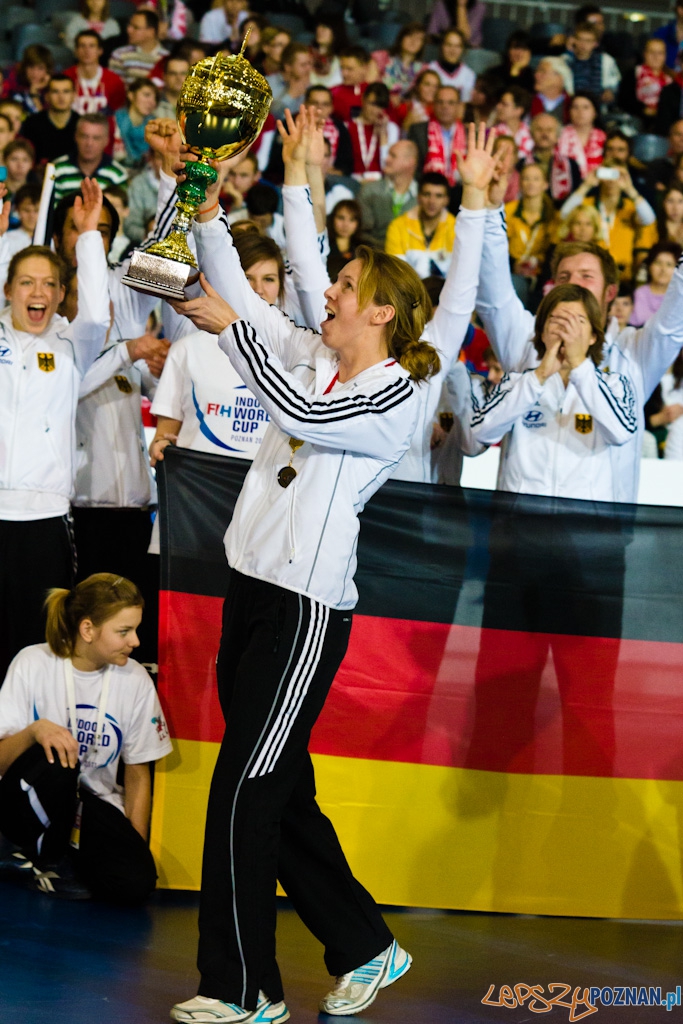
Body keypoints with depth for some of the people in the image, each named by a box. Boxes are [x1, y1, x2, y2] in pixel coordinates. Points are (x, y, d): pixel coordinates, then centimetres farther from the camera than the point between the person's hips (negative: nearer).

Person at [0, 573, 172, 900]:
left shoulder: (134, 680, -1)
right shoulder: (33, 664, -8)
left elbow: (137, 773, 8)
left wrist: (137, 847, -2)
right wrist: (34, 731, -32)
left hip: (92, 806, 2)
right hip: (29, 804, -2)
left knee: (136, 882, -27)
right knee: (55, 760, -36)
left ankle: (75, 858, 7)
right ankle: (47, 859, -8)